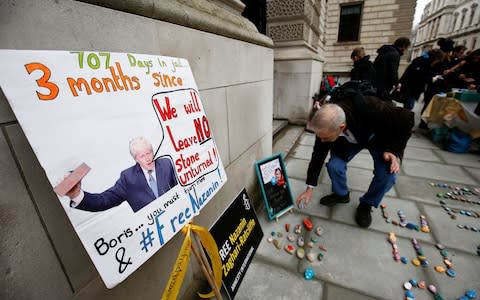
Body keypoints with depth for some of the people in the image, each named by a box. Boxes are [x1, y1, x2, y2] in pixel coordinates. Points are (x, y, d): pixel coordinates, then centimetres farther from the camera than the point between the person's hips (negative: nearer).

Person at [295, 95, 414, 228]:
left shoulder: (370, 108, -44)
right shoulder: (326, 126, -31)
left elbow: (406, 118, -24)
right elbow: (318, 156, -19)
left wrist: (394, 150, -31)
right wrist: (310, 188, -15)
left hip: (379, 137, -1)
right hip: (349, 141, 2)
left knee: (388, 174, -21)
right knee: (334, 165, -19)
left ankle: (367, 204, 7)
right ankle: (341, 194, 11)